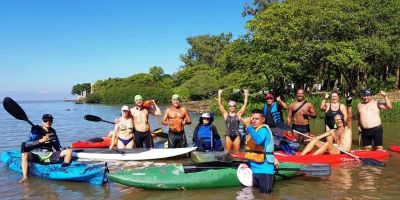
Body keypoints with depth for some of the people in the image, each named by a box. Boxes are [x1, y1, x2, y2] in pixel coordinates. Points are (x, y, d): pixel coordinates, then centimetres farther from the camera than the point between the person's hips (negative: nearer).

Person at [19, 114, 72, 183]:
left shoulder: (52, 132, 15)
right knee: (25, 154, -36)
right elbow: (27, 144, -10)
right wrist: (41, 140, -20)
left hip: (49, 155, 4)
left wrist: (62, 153, 3)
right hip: (36, 155, -4)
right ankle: (25, 177, -41)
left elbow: (57, 147, 21)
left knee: (69, 151, -12)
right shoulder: (36, 131, 1)